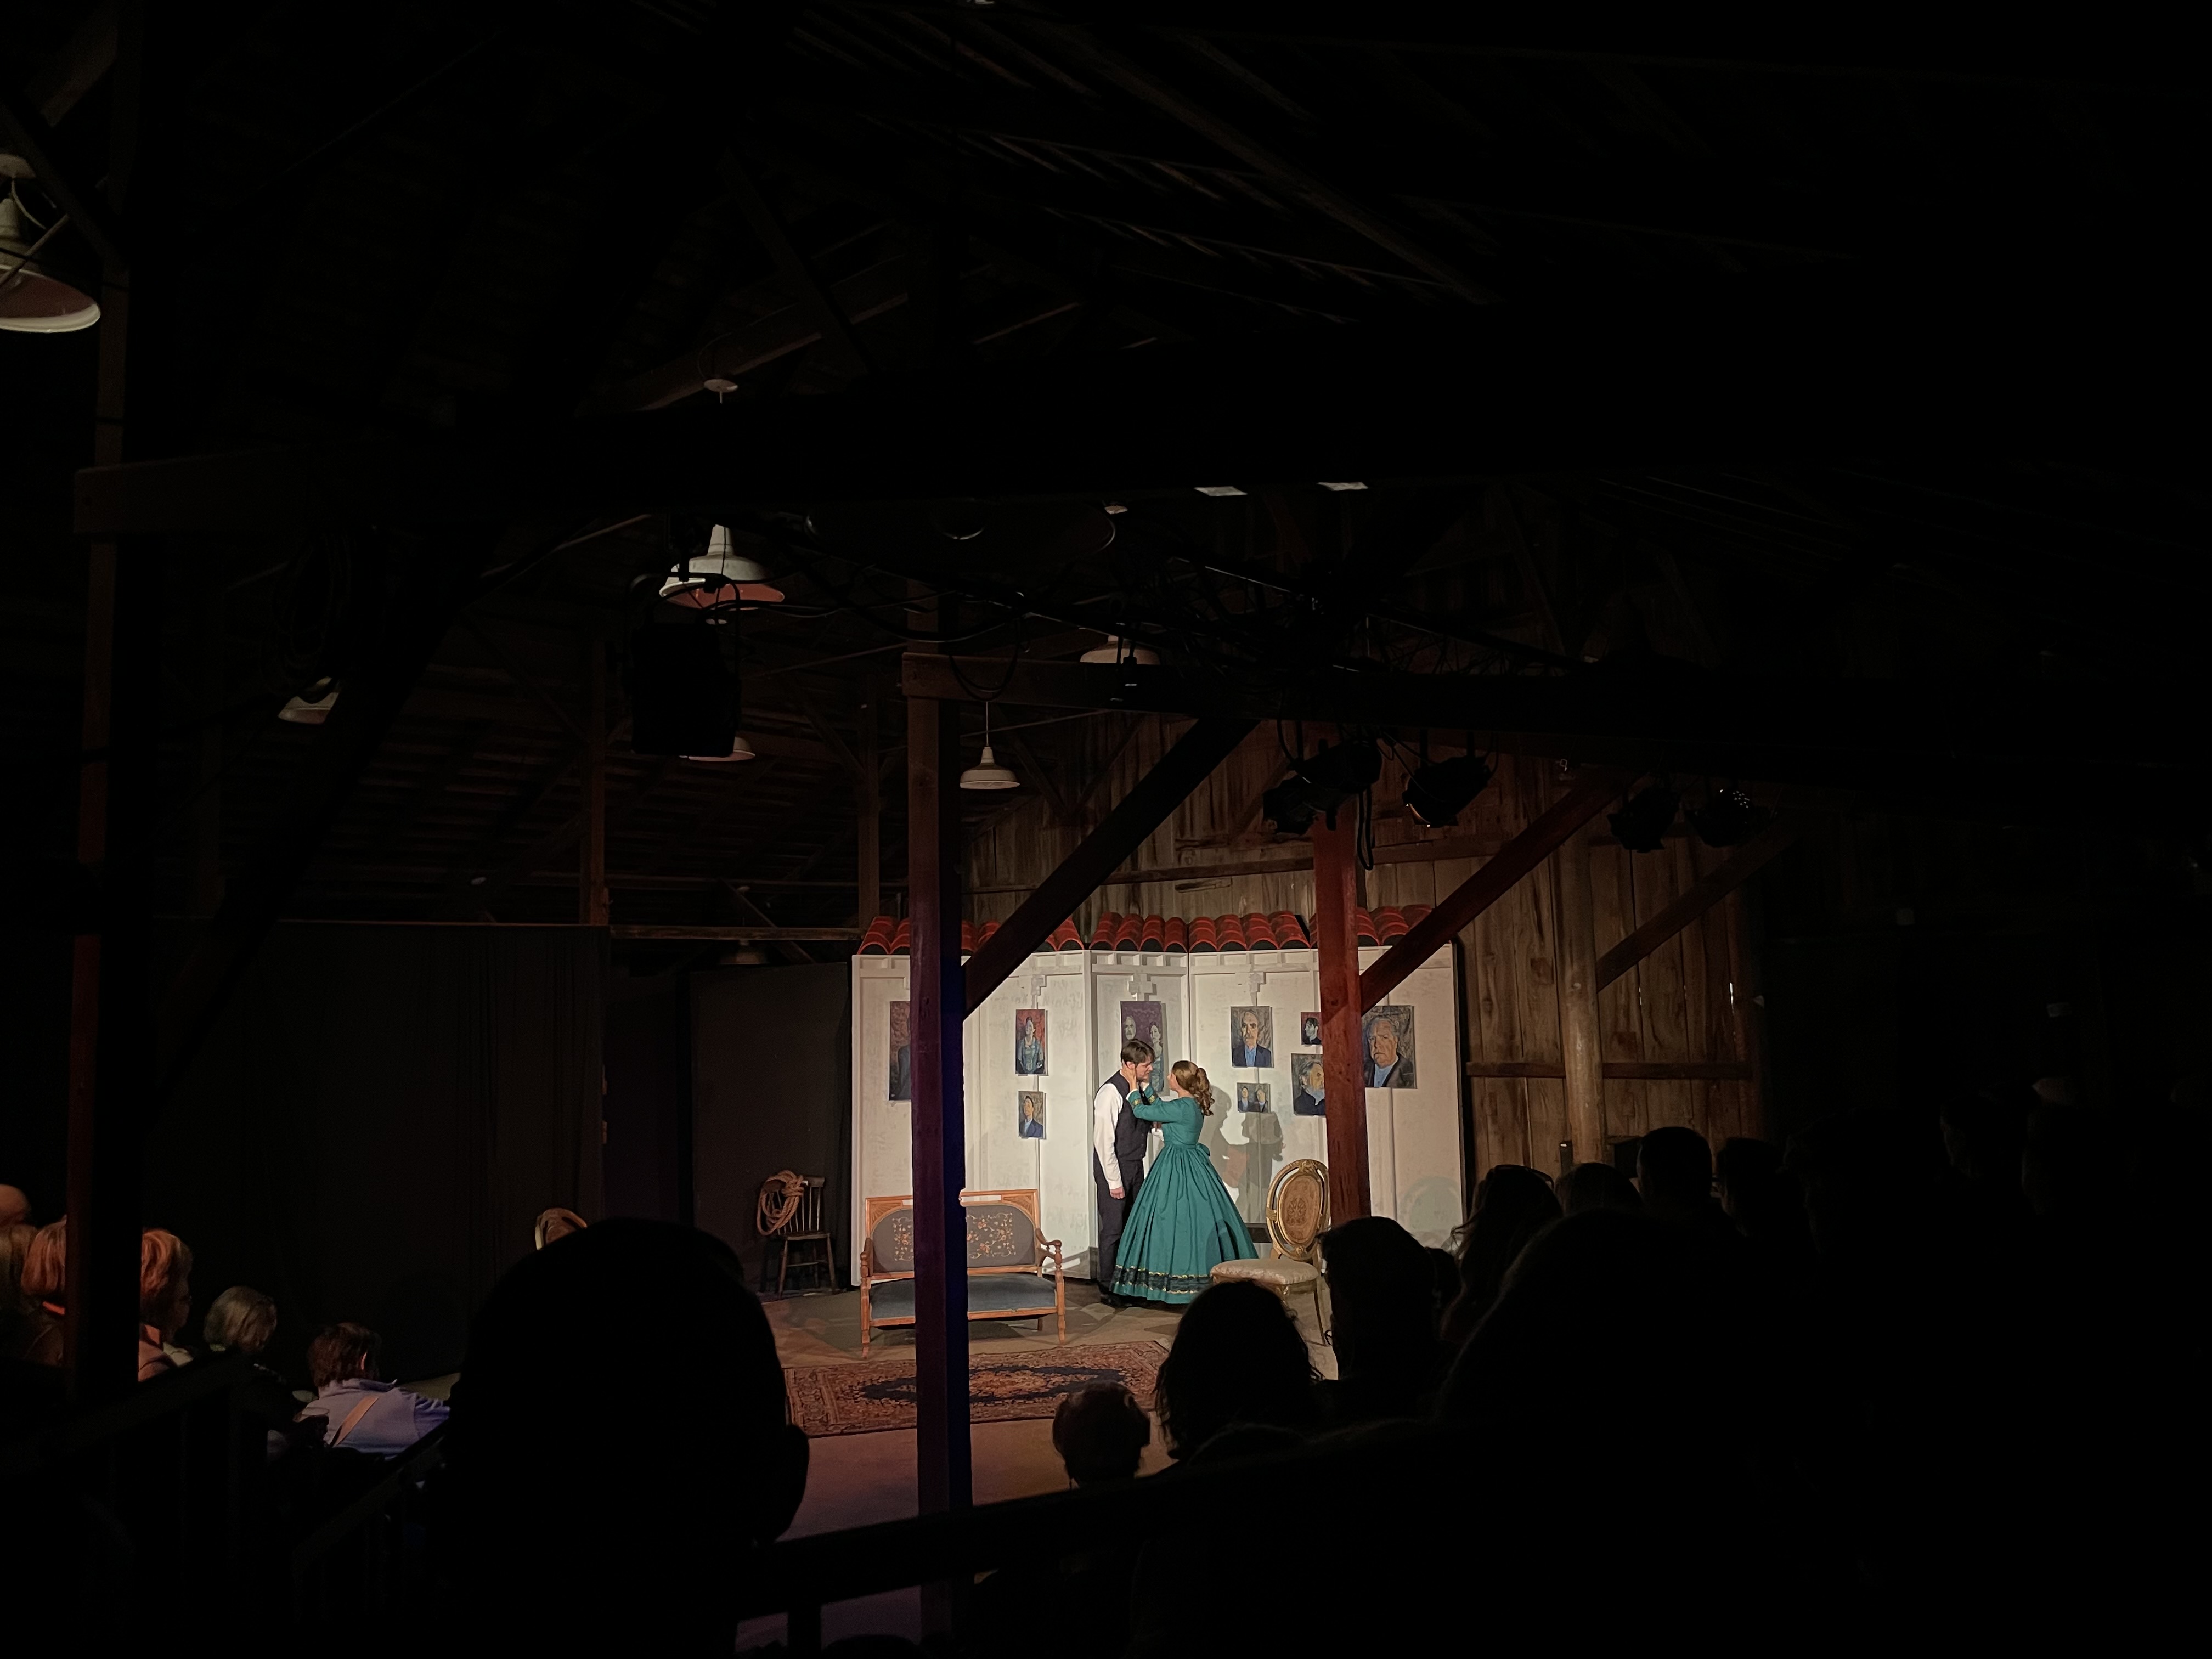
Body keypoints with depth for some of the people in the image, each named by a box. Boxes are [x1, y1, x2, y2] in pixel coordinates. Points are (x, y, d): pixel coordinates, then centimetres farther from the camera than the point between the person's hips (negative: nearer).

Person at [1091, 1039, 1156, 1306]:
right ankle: (1109, 1290, 9)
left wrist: (1147, 1089, -4)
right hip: (1114, 1167, -8)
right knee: (1113, 1230, -1)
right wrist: (1114, 1181, -18)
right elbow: (1103, 1140, -19)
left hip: (1136, 1166, 8)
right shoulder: (1111, 1091, -19)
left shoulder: (1140, 1089, 5)